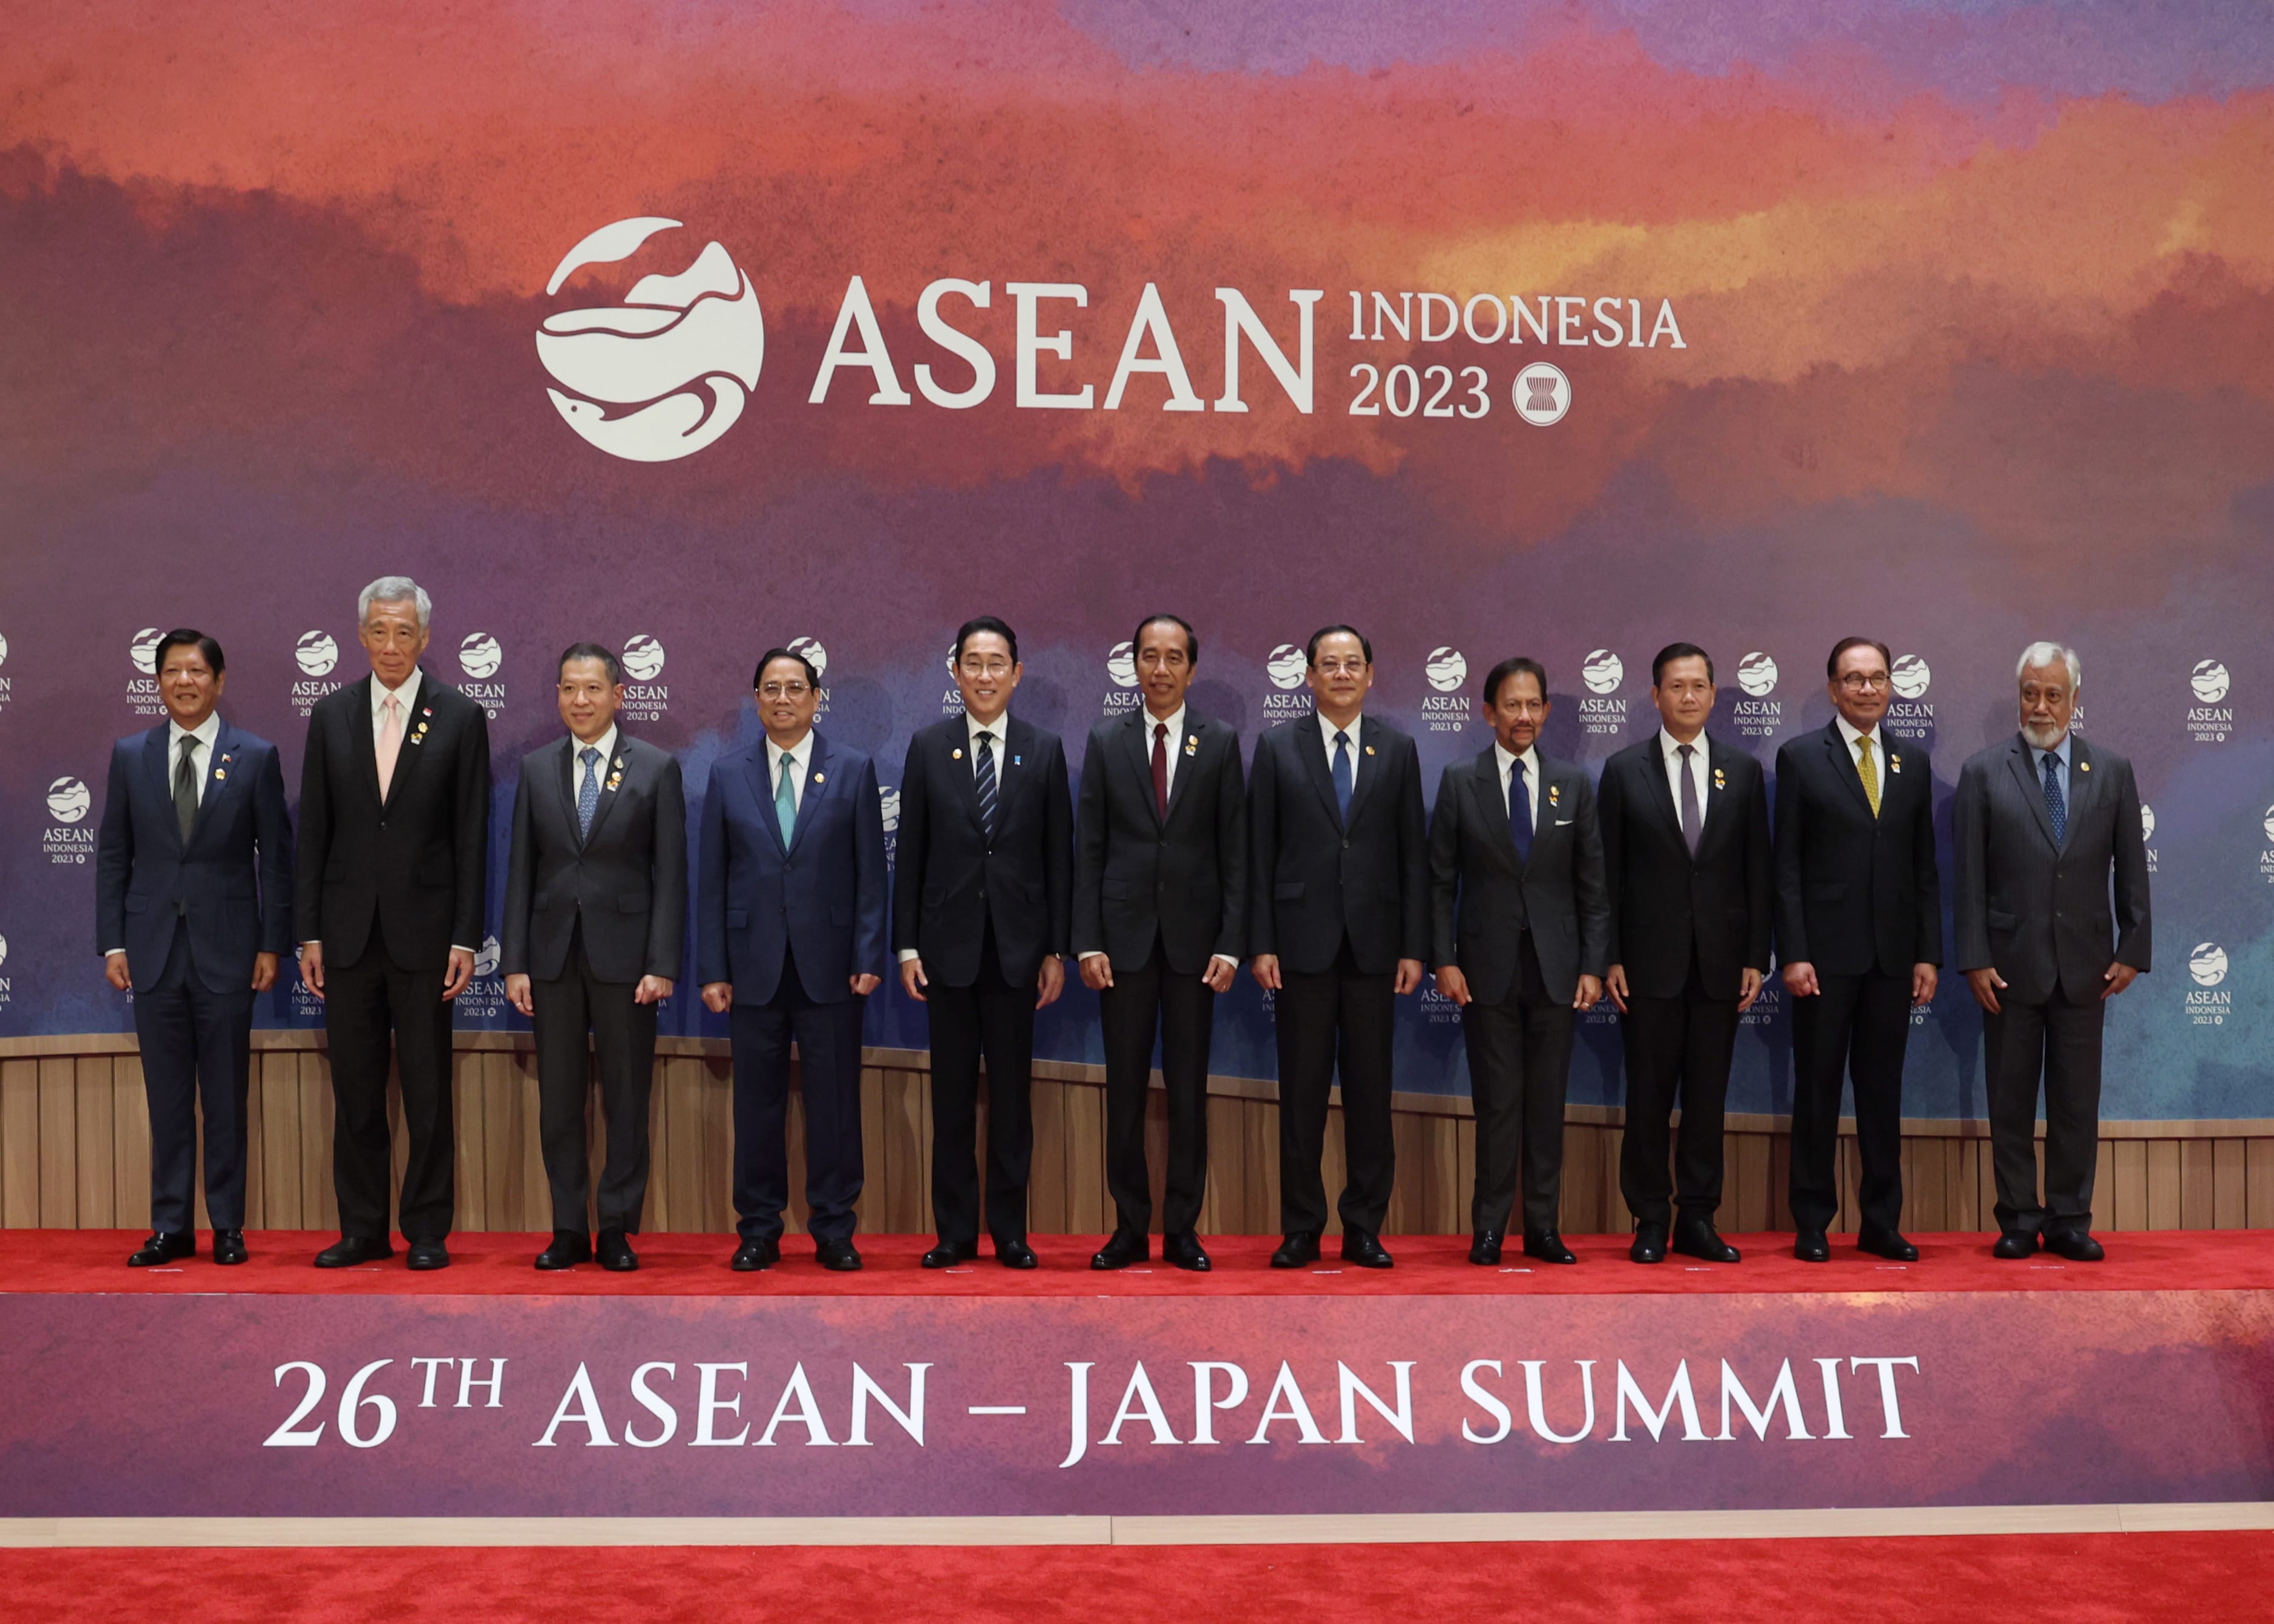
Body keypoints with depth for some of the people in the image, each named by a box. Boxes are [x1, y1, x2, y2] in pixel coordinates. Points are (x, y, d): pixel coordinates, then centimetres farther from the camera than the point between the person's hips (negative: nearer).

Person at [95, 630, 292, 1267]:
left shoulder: (256, 757, 1)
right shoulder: (130, 756, 7)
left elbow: (276, 857, 2)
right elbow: (112, 856, 8)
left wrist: (273, 945, -3)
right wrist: (112, 943, 2)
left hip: (226, 950, -2)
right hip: (154, 950, 2)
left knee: (226, 1097, 3)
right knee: (167, 1096, 6)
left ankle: (228, 1226, 11)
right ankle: (171, 1227, 12)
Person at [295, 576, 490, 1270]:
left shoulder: (460, 718, 1)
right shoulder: (331, 715, 8)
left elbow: (472, 838, -1)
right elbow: (313, 832, 8)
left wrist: (465, 938, -7)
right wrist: (309, 933, 3)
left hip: (423, 932, -2)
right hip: (349, 932, 3)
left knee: (428, 1094, 3)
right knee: (355, 1090, 8)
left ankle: (427, 1230, 12)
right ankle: (363, 1230, 17)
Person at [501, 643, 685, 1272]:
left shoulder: (657, 768, 0)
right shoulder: (536, 768, 8)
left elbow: (671, 872, -2)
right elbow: (521, 869, 8)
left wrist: (661, 963, -9)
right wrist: (514, 961, 1)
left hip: (623, 953, -2)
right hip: (553, 953, 3)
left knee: (626, 1097, 2)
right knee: (559, 1097, 6)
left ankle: (617, 1229, 11)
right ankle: (568, 1230, 14)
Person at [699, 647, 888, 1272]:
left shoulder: (854, 769, 3)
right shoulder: (728, 775, 6)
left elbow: (870, 871, 2)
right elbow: (712, 880, 5)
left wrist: (869, 956, -6)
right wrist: (712, 969, 0)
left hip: (829, 964, -1)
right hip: (755, 965, 1)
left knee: (834, 1102, 3)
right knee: (757, 1103, 6)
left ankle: (834, 1231, 13)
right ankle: (759, 1232, 16)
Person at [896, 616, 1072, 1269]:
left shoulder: (1044, 750, 3)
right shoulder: (927, 748, 3)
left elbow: (1059, 856, 3)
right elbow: (911, 854, 3)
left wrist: (1056, 950, 0)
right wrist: (907, 945, -1)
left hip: (1017, 945, 0)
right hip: (949, 942, 0)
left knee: (1012, 1092, 5)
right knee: (952, 1093, 5)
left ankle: (1009, 1231, 13)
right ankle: (956, 1231, 12)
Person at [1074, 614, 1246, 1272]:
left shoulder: (1220, 743, 4)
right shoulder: (1105, 742, 5)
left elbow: (1234, 849, 2)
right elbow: (1088, 848, 3)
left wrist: (1230, 943, -5)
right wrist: (1087, 941, -4)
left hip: (1192, 938, 0)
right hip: (1124, 934, 0)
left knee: (1189, 1089, 4)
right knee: (1125, 1088, 3)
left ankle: (1182, 1229, 11)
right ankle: (1130, 1228, 11)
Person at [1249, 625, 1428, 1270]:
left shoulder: (1397, 749, 7)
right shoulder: (1278, 747, 4)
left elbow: (1414, 853, 6)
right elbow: (1261, 853, 2)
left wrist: (1414, 946, 0)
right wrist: (1261, 944, -4)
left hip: (1373, 945, 1)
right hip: (1304, 944, -1)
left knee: (1370, 1092, 5)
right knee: (1302, 1092, 3)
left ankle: (1364, 1229, 13)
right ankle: (1301, 1229, 11)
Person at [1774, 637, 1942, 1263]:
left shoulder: (1913, 763, 11)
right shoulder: (1801, 758, 0)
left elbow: (1925, 866, 11)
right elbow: (1787, 865, -4)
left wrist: (1928, 953, 4)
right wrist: (1793, 954, -11)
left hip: (1892, 955, 3)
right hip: (1826, 953, -3)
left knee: (1883, 1090, 8)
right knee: (1817, 1088, 3)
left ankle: (1882, 1223, 15)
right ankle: (1812, 1226, 10)